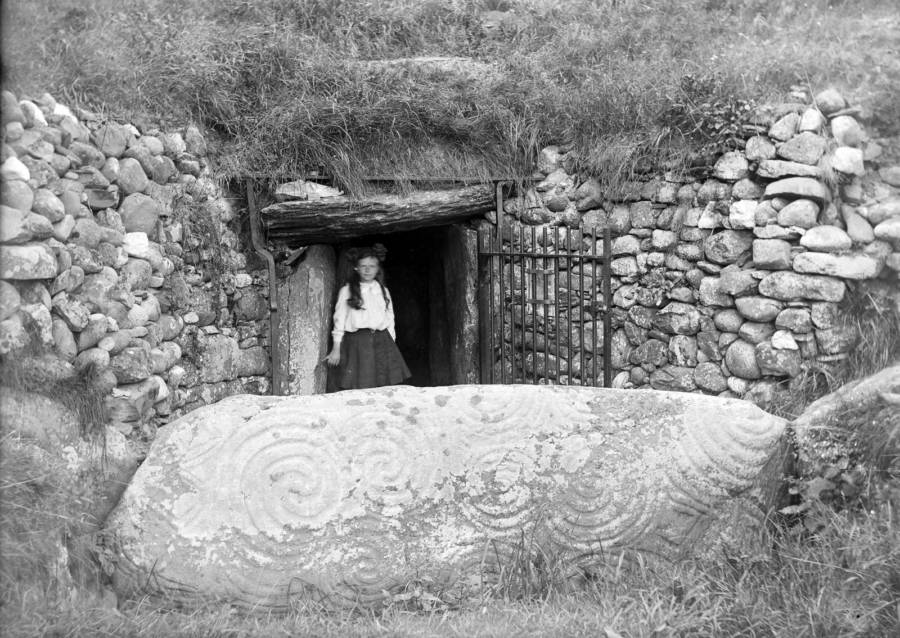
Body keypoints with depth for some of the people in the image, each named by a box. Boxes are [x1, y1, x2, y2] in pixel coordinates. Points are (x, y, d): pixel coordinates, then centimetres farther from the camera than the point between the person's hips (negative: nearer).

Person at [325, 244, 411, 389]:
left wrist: (391, 345, 10)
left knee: (385, 390, -4)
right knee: (355, 387, -12)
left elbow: (390, 319, 17)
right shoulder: (346, 291, 5)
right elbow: (339, 319, 5)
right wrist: (336, 349, 1)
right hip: (356, 343, -3)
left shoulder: (383, 291, 15)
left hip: (382, 341, 3)